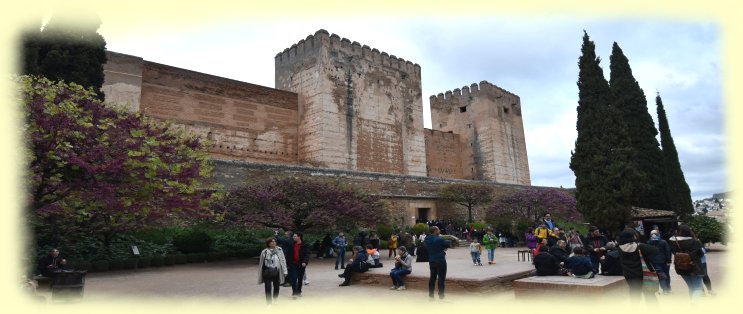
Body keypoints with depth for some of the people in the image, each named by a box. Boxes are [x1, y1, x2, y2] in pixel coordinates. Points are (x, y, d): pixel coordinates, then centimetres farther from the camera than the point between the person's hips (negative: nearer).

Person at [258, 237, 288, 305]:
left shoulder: (279, 250, -4)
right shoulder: (264, 252, -7)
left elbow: (283, 260, -3)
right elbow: (261, 263, 0)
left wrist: (285, 271, -6)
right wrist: (260, 274, 3)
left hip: (276, 271, 2)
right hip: (267, 272, -2)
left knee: (276, 287, 17)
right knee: (268, 288, -3)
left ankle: (275, 301, 39)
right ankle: (269, 303, 9)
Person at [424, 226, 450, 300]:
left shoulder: (427, 239, 4)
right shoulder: (439, 239, -18)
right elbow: (447, 244, -7)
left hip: (431, 261, 7)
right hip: (440, 261, -7)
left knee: (432, 277, 14)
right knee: (441, 278, 0)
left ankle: (431, 295, 18)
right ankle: (441, 296, 1)